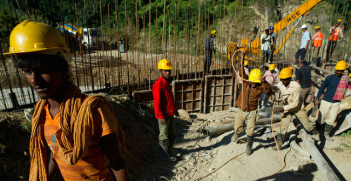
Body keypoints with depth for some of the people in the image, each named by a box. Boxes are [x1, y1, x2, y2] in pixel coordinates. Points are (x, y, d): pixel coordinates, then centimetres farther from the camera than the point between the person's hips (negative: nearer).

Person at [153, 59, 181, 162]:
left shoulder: (168, 82, 9)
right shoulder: (158, 84, -19)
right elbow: (157, 102, -21)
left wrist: (173, 110, 19)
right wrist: (161, 116, -21)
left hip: (170, 114, 9)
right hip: (163, 115, -9)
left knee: (172, 134, 19)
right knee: (164, 135, 6)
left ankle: (170, 151, 36)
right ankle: (164, 154, 22)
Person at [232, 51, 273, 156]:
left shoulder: (261, 87, -10)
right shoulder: (246, 81, -8)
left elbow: (269, 91, -26)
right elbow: (241, 70, -13)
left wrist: (264, 82, -39)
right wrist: (242, 58, -21)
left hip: (252, 112, -1)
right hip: (242, 111, 1)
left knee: (250, 131, 0)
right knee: (238, 128, 12)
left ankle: (249, 146, 24)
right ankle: (237, 134, 49)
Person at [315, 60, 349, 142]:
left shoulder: (346, 78, 3)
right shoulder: (330, 78, -8)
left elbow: (345, 88, 17)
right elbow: (322, 88, -3)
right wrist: (317, 99, -4)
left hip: (336, 103, 3)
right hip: (326, 101, -3)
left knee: (331, 120, 9)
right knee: (321, 117, 3)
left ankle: (327, 134, 23)